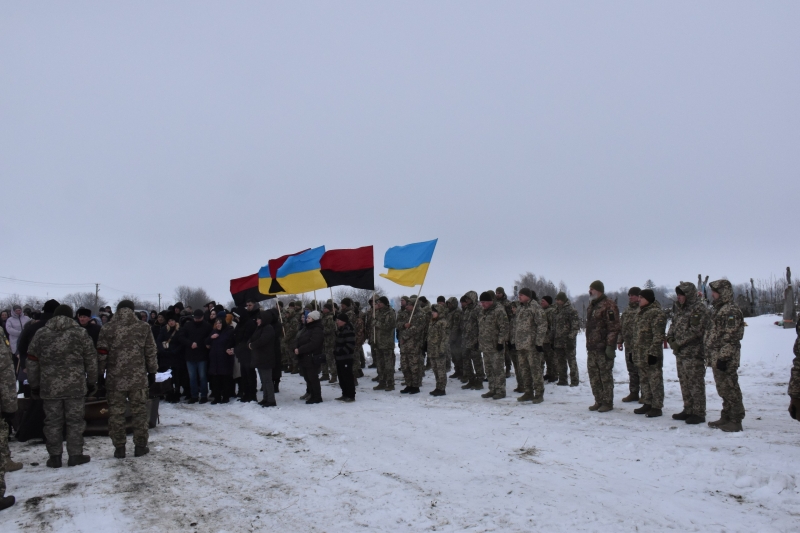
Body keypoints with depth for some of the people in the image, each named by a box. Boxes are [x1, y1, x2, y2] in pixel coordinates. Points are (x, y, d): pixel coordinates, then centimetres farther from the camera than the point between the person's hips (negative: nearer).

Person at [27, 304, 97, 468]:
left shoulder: (40, 334, 5)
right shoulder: (80, 333, 1)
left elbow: (32, 362, 7)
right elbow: (91, 360, 3)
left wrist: (34, 386, 15)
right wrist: (92, 383, 12)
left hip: (49, 387, 1)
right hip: (75, 386, -1)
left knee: (53, 422, 9)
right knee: (75, 421, 7)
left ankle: (55, 457, 14)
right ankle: (75, 455, 11)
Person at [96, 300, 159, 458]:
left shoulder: (107, 329, -3)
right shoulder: (143, 327, 0)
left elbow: (102, 355, -1)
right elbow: (151, 352, 4)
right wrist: (152, 372, 14)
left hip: (115, 379, 0)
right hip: (138, 378, 0)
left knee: (116, 413, 8)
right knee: (139, 411, 10)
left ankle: (119, 447, 12)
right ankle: (140, 445, 15)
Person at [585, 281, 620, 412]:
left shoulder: (608, 306, -11)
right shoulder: (591, 306, 17)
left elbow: (613, 327, -16)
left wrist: (610, 346, -21)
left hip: (603, 348, -9)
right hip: (592, 348, 9)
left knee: (605, 375, -1)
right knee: (593, 376, 11)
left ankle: (608, 402, 7)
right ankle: (599, 401, 20)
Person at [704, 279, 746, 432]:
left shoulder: (731, 311, -14)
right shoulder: (718, 309, 18)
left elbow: (730, 337, -20)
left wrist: (723, 357, -22)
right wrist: (711, 357, 21)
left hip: (725, 358, -10)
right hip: (716, 357, 10)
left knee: (730, 388, -4)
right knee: (723, 389, 15)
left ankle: (735, 421, 2)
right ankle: (726, 418, 23)